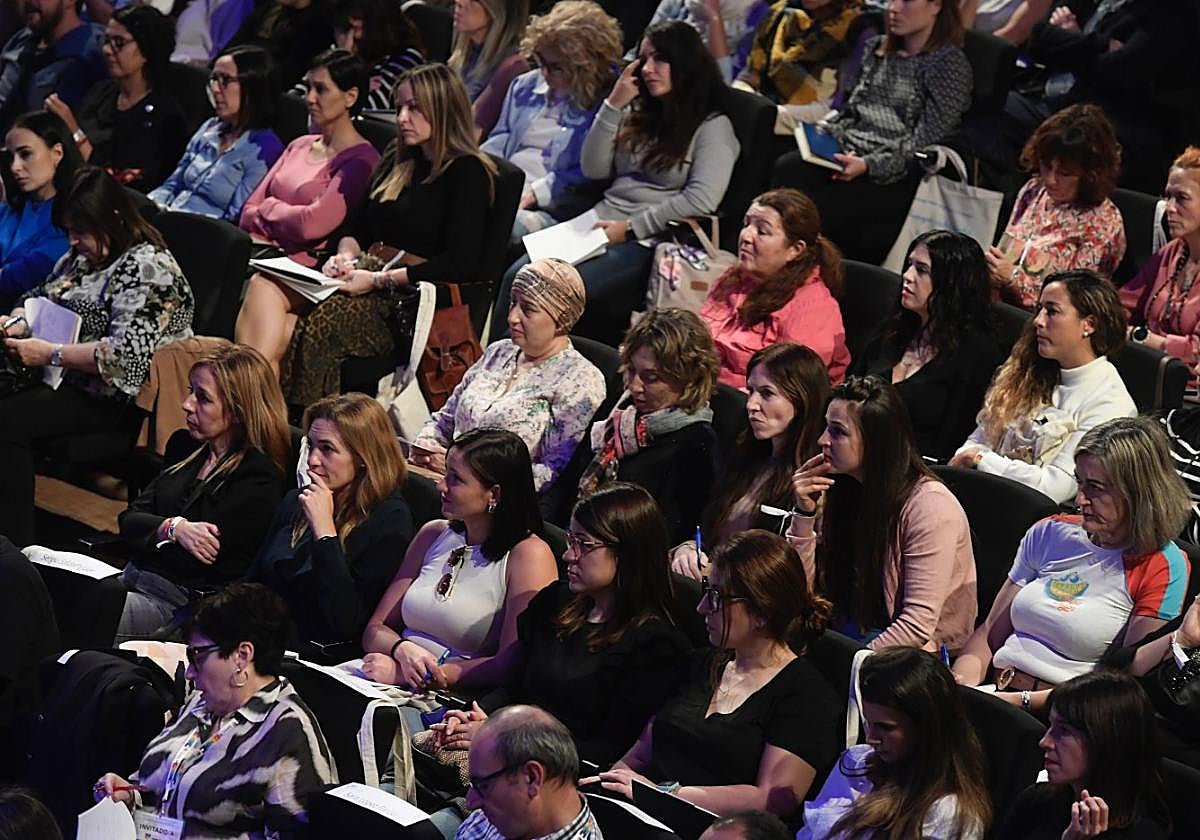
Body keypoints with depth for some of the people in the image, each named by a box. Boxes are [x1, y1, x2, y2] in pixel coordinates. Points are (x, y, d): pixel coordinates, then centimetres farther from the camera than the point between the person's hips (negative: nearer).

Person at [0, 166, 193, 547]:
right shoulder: (81, 257, 15)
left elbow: (127, 355, -24)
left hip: (116, 397, -9)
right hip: (66, 378, 9)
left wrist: (50, 354, -22)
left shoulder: (148, 268, -14)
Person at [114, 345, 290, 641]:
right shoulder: (195, 455, 17)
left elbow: (193, 560, -15)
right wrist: (173, 529, -10)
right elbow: (128, 520, 10)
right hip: (131, 578, 8)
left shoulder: (259, 479, -10)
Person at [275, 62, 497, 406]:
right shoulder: (397, 162, 23)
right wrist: (345, 255, 2)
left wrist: (379, 280, -16)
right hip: (368, 278, 7)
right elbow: (356, 228, 27)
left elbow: (461, 264, -13)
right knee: (264, 288, -22)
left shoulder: (468, 173, -2)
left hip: (407, 300, -7)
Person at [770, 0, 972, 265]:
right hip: (849, 153, 6)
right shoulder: (877, 49, 22)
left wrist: (869, 164, -21)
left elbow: (925, 140, -9)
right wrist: (825, 131, 0)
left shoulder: (951, 63, -1)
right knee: (783, 170, -24)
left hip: (897, 174, -6)